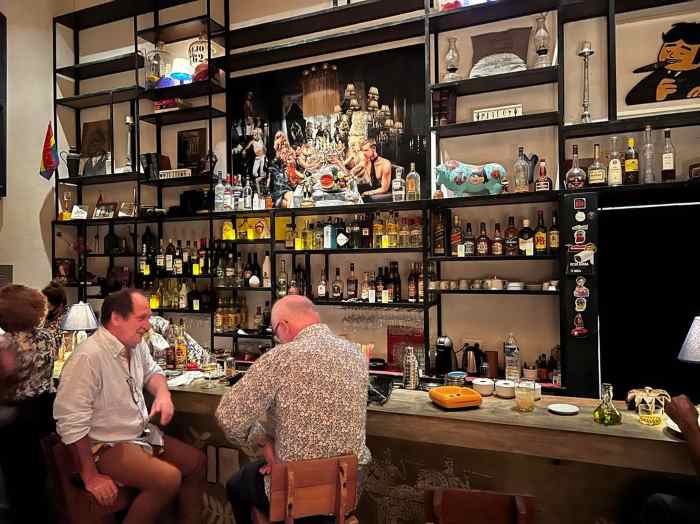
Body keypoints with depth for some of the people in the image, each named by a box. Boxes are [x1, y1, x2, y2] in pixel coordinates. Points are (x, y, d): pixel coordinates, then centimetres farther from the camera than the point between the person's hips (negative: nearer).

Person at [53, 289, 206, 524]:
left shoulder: (136, 344, -1)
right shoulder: (88, 357, -27)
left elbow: (152, 371, 19)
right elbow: (72, 423, -26)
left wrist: (163, 393, -5)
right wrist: (91, 477, -20)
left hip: (143, 434, 9)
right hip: (107, 447, -9)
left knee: (196, 461, 7)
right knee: (169, 478, -26)